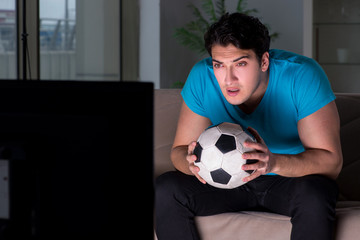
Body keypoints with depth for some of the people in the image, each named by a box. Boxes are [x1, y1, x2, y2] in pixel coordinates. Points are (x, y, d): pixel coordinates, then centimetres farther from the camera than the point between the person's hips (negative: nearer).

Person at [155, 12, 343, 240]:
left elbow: (331, 161, -27)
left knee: (314, 195, -37)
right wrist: (192, 162, -36)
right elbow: (179, 151, -10)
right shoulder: (202, 77, -15)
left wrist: (274, 162, -46)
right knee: (165, 189, -21)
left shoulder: (303, 76, -24)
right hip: (227, 182, 3)